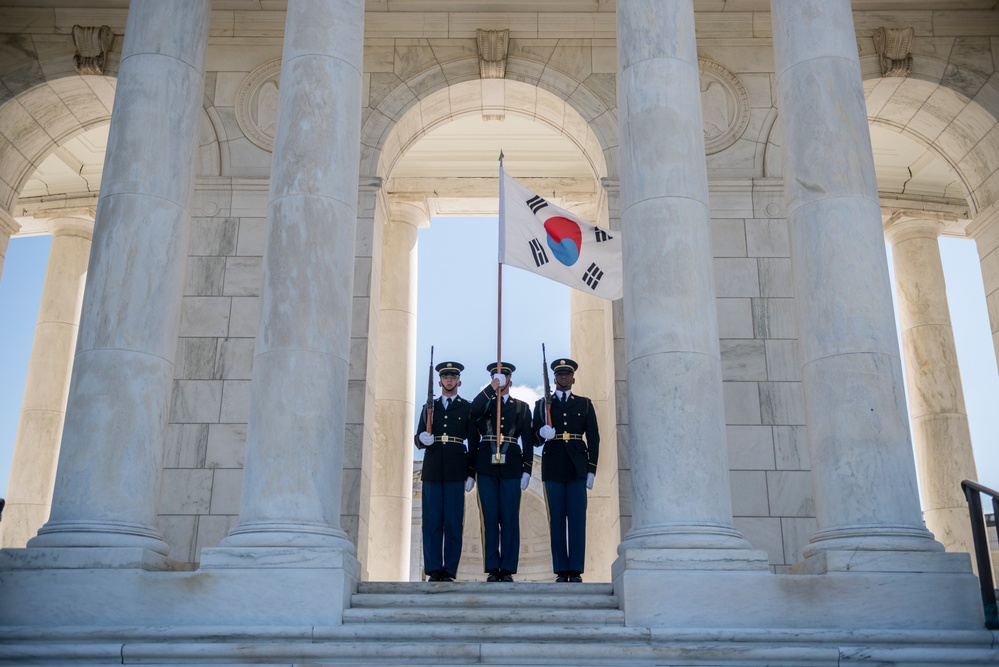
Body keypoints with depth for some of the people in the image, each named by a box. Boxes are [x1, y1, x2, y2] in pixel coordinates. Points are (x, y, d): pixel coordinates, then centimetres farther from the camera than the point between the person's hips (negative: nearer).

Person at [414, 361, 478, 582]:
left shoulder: (468, 408, 10)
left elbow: (474, 443, 6)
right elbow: (418, 439, 15)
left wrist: (472, 473, -1)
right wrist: (422, 438, -10)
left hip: (456, 471, -2)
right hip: (432, 470, 2)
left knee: (454, 522, -3)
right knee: (432, 521, 0)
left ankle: (449, 571, 1)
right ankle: (434, 570, 5)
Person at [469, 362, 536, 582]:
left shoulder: (522, 407, 15)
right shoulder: (484, 403, 14)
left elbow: (528, 440, 9)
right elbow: (473, 412, -12)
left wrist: (527, 469, 0)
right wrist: (491, 387, -14)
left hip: (511, 468, 0)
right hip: (487, 467, 0)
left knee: (510, 519, -2)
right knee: (489, 518, 0)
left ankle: (508, 569, 4)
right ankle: (492, 569, 5)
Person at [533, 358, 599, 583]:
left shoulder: (585, 404, 13)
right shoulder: (542, 404, 14)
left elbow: (593, 438, 8)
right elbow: (535, 437, 9)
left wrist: (591, 470, -1)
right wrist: (542, 433, -16)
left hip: (577, 468, 0)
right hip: (553, 467, 1)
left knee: (577, 519, -5)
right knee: (556, 519, 0)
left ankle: (576, 570, -2)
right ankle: (561, 570, 3)